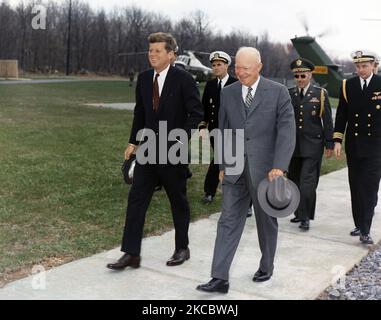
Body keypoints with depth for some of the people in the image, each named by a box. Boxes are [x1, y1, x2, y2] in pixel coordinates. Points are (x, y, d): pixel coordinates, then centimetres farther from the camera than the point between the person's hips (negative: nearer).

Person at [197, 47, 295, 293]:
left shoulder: (278, 92, -5)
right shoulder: (228, 93, 6)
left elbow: (287, 131, -11)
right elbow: (224, 132, 12)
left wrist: (279, 166, -21)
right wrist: (222, 165, 11)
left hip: (265, 169, -3)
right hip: (235, 170, 3)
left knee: (266, 221, 13)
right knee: (229, 222, -1)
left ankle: (266, 267, 33)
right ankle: (220, 278, 1)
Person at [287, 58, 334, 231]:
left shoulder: (320, 94, 0)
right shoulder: (288, 94, 6)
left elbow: (327, 121, 1)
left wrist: (329, 144, -1)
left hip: (312, 146, -3)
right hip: (292, 145, 3)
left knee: (307, 182, -8)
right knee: (295, 181, 10)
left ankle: (305, 217, -2)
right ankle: (299, 212, 23)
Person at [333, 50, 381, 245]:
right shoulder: (348, 85, 4)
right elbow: (341, 115, 6)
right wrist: (337, 140, 0)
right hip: (353, 145, 3)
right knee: (355, 188, 9)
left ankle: (365, 231, -6)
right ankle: (359, 225, 21)